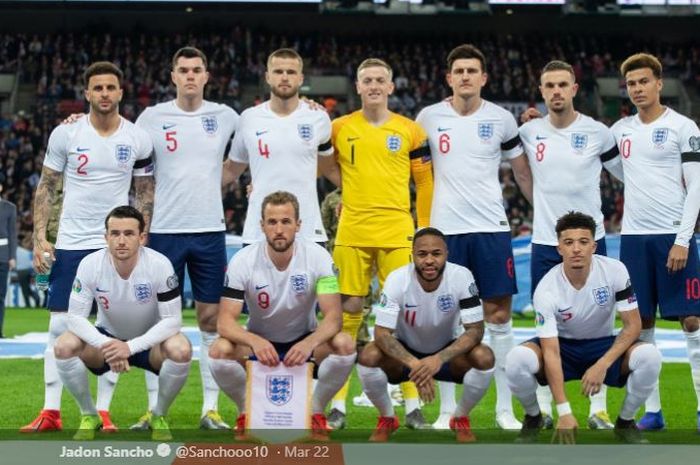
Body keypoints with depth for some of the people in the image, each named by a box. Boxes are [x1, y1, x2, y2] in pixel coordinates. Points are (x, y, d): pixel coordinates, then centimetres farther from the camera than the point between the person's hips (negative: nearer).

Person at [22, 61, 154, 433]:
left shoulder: (138, 139, -1)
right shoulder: (66, 133, -3)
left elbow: (145, 194, 7)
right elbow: (46, 187, 3)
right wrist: (39, 238, -5)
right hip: (70, 243, 0)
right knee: (60, 326, 1)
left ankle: (103, 411, 9)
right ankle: (50, 412, 5)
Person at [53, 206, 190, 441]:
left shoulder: (160, 265, -24)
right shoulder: (90, 264, -21)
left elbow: (172, 319, -23)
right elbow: (75, 317, -19)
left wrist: (131, 347, -35)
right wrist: (106, 345, -37)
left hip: (148, 341, -1)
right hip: (107, 338, 1)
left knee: (181, 350, -34)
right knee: (64, 347, -28)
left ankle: (159, 417, -6)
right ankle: (89, 416, -3)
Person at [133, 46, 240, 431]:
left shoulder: (224, 117, 5)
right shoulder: (152, 117, 1)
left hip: (210, 230, 1)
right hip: (165, 230, -1)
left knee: (211, 318, 4)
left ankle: (211, 408, 10)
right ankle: (154, 407, 9)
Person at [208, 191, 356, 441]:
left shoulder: (318, 257, -18)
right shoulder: (243, 261, -18)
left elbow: (333, 316, -23)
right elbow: (225, 321, -22)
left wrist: (310, 343, -44)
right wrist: (254, 341, -44)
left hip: (304, 342, 0)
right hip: (258, 341, 0)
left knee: (344, 345, -30)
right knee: (220, 351, -31)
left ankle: (316, 411, -4)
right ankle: (246, 411, -2)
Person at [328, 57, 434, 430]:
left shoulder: (410, 131, 7)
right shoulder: (339, 128, 6)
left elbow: (425, 181, 10)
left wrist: (424, 228, 7)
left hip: (397, 234, 0)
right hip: (352, 234, 0)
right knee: (348, 312, 2)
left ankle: (412, 405, 5)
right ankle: (338, 403, 8)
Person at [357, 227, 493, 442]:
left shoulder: (461, 277, -23)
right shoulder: (397, 279, -24)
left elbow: (475, 330, -23)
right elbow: (381, 333, -28)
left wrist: (439, 359, -39)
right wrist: (414, 364, -45)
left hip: (446, 353, 1)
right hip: (405, 353, 0)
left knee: (484, 358, -29)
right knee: (368, 356, -31)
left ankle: (461, 418, 0)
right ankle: (387, 418, -1)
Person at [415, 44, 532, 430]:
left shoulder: (501, 120, 4)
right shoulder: (428, 118, 3)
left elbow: (522, 172, 13)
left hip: (491, 227, 0)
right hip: (445, 229, 0)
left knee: (499, 315, 0)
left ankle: (505, 408, 7)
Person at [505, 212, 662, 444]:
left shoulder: (615, 270, -19)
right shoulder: (547, 289, -24)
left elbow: (633, 325, -15)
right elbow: (551, 352, -27)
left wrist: (602, 364, -30)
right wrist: (563, 411, -35)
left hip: (604, 347, 1)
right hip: (562, 346, -1)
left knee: (649, 355, -30)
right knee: (517, 359, -33)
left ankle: (625, 421, -2)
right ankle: (533, 417, 0)